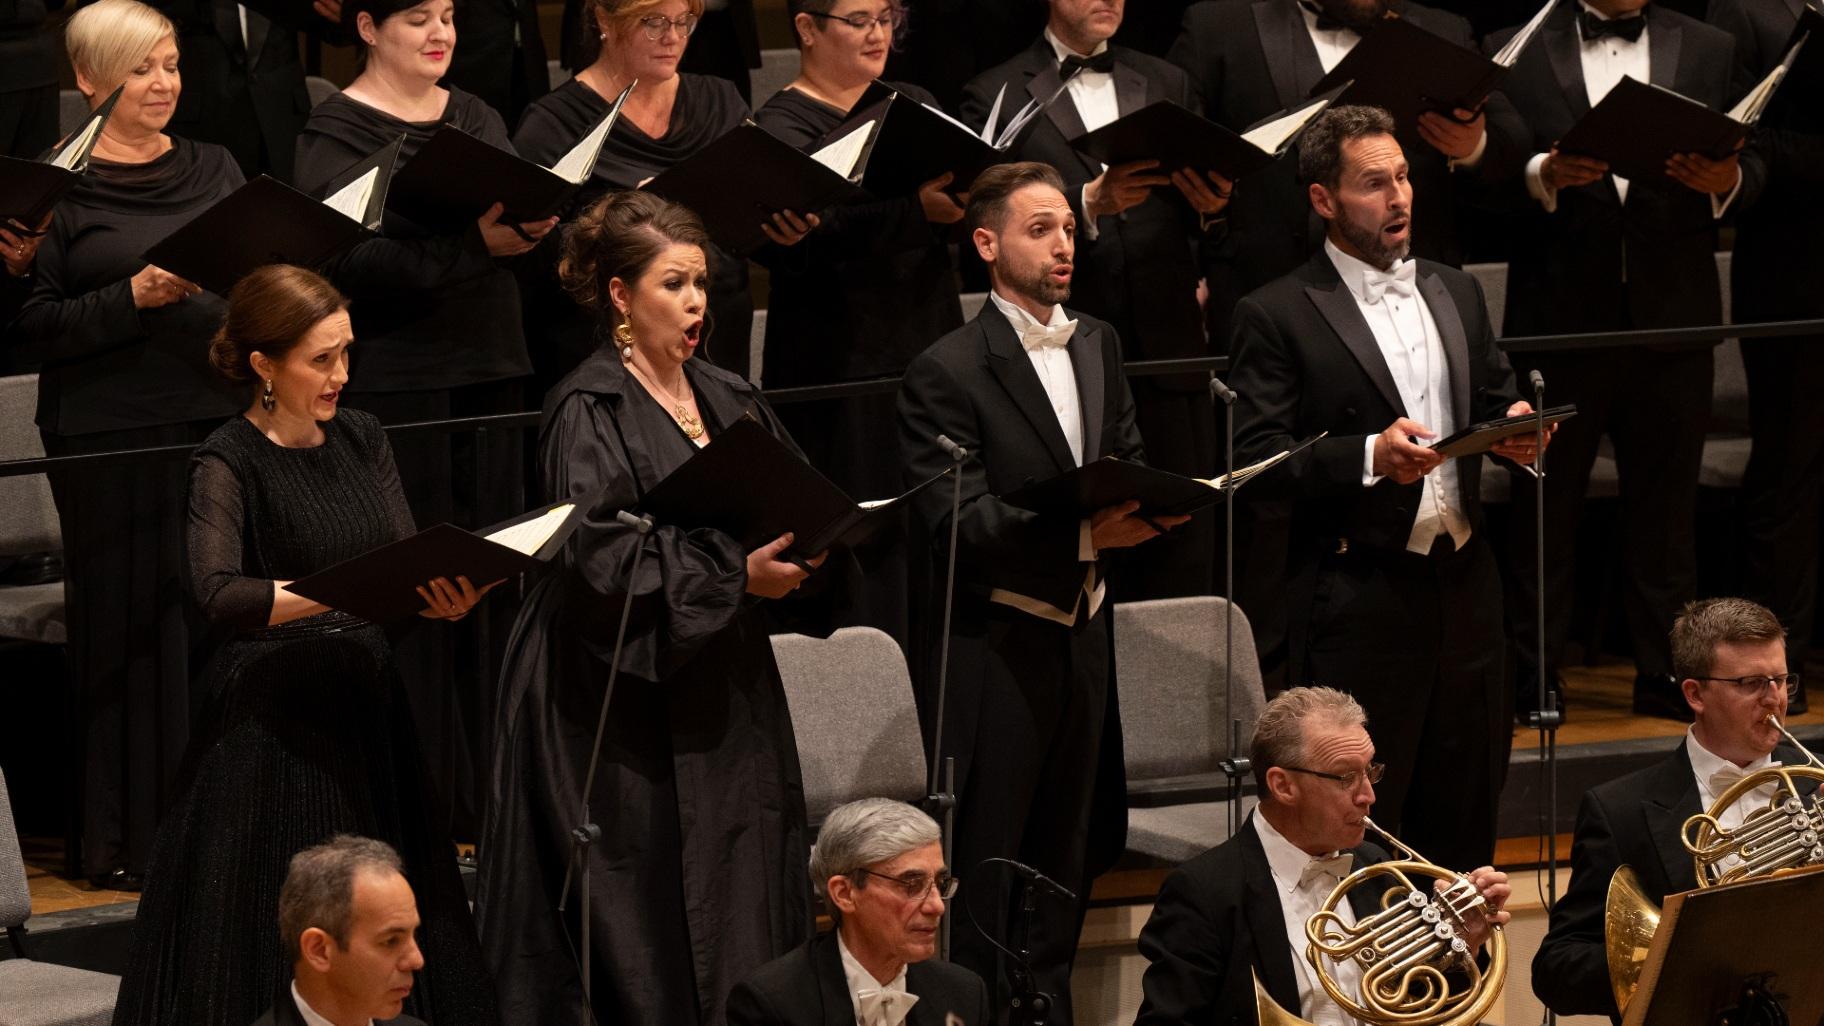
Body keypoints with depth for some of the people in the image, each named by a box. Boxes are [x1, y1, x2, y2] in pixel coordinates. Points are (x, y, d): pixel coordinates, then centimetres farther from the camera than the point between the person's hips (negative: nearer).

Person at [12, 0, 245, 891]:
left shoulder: (214, 170, 13)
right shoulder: (59, 187, -3)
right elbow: (32, 324, -7)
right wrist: (135, 297, -18)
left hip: (218, 415, 5)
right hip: (111, 432, -5)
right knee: (130, 627, -1)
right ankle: (131, 837, 5)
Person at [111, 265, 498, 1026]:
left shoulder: (361, 439, 10)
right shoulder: (229, 464, -9)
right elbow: (219, 595, -24)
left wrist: (447, 596, -18)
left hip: (365, 706, 6)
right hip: (271, 725, -6)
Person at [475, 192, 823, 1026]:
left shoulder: (730, 402, 12)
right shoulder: (589, 411, -9)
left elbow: (780, 516, 18)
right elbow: (602, 559, -17)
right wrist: (735, 575, -20)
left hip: (722, 691, 7)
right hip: (627, 702, -7)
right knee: (638, 938, -5)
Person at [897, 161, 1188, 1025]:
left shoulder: (1098, 346, 13)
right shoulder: (948, 372, -11)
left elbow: (1127, 463, 16)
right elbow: (960, 524, -18)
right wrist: (1081, 534, -29)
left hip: (1080, 636, 7)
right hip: (994, 646, -7)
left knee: (1064, 863, 13)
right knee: (983, 871, -2)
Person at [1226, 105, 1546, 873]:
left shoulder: (1456, 294, 15)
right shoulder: (1278, 316, -5)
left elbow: (1495, 401, 24)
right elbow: (1258, 462, -11)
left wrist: (1514, 429, 0)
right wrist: (1369, 457, -24)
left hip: (1464, 581, 6)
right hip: (1358, 598, -6)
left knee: (1465, 810, 10)